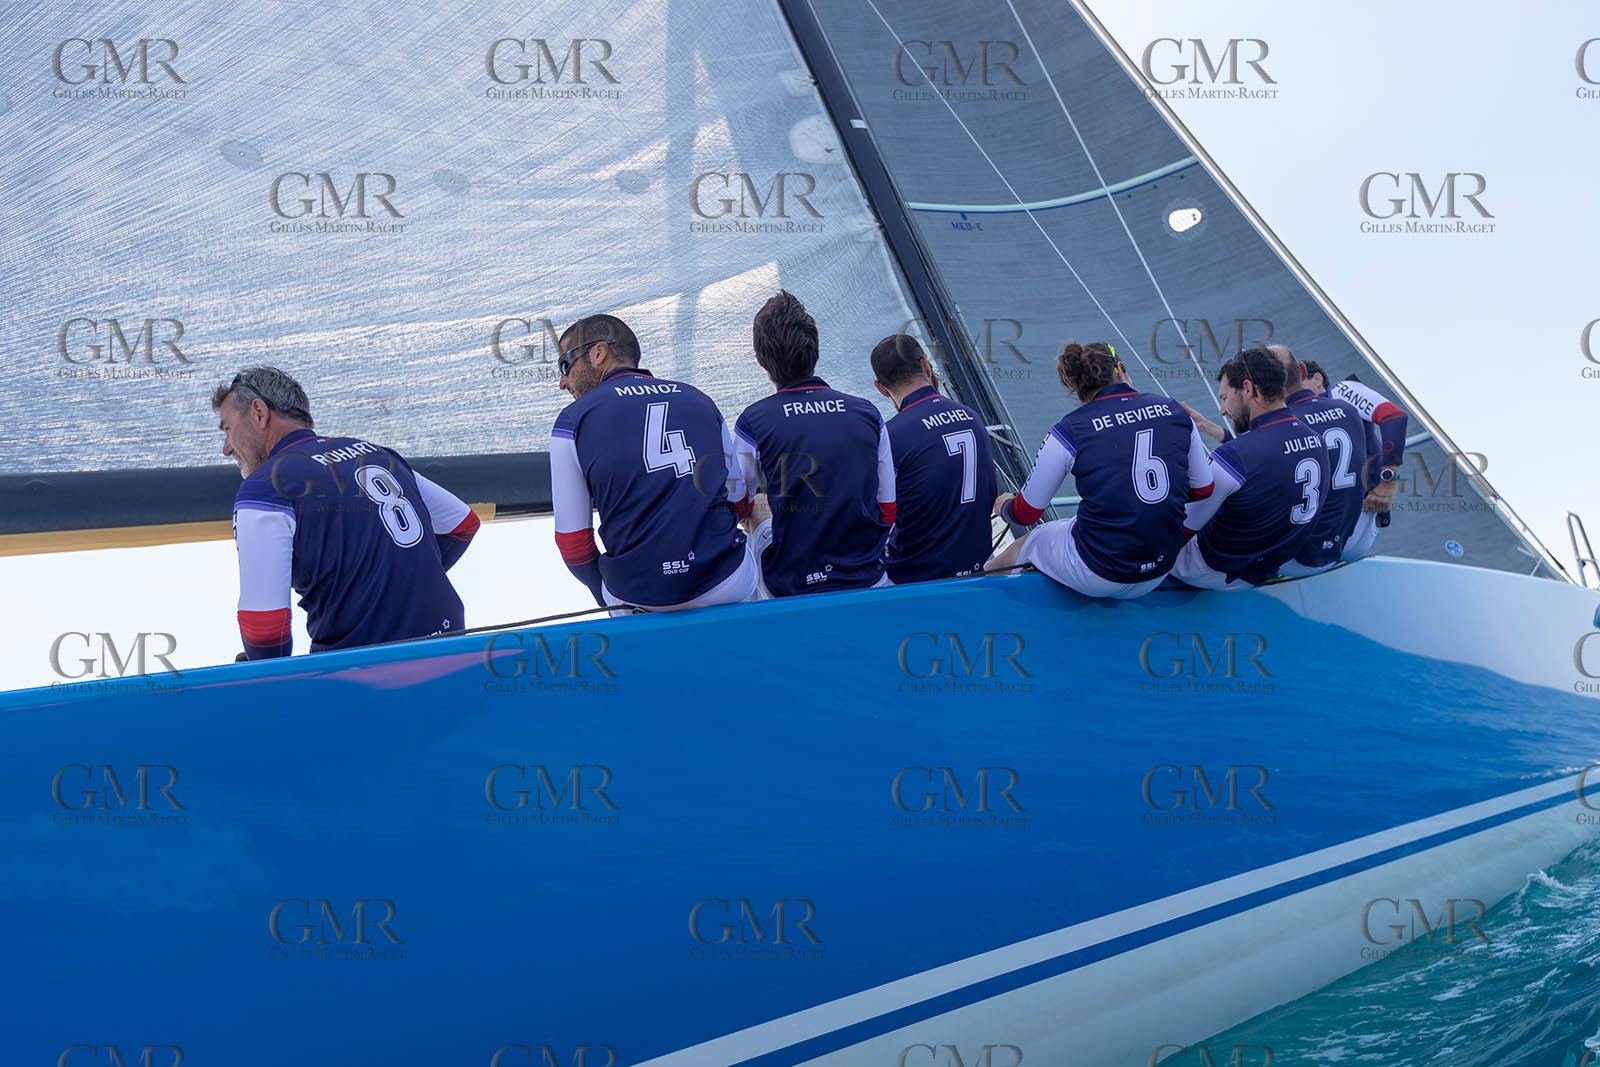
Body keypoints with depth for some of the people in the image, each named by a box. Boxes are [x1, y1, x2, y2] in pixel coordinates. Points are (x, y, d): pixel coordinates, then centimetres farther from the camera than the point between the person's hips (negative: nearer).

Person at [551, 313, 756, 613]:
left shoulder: (573, 420, 2)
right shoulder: (700, 400, 12)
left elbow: (572, 540, 4)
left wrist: (605, 594, 22)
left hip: (640, 594, -1)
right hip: (727, 586, 2)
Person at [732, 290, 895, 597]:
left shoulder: (753, 422, -11)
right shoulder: (869, 414, -2)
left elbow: (736, 508, 5)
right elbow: (888, 512, 4)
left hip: (789, 593, -2)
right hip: (868, 583, 3)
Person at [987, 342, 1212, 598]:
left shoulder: (1069, 430, -8)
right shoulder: (1174, 411, 2)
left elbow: (1025, 514, 2)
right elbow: (1203, 489, 14)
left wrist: (1004, 505, 26)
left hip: (1096, 576, -4)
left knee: (1024, 545, 22)